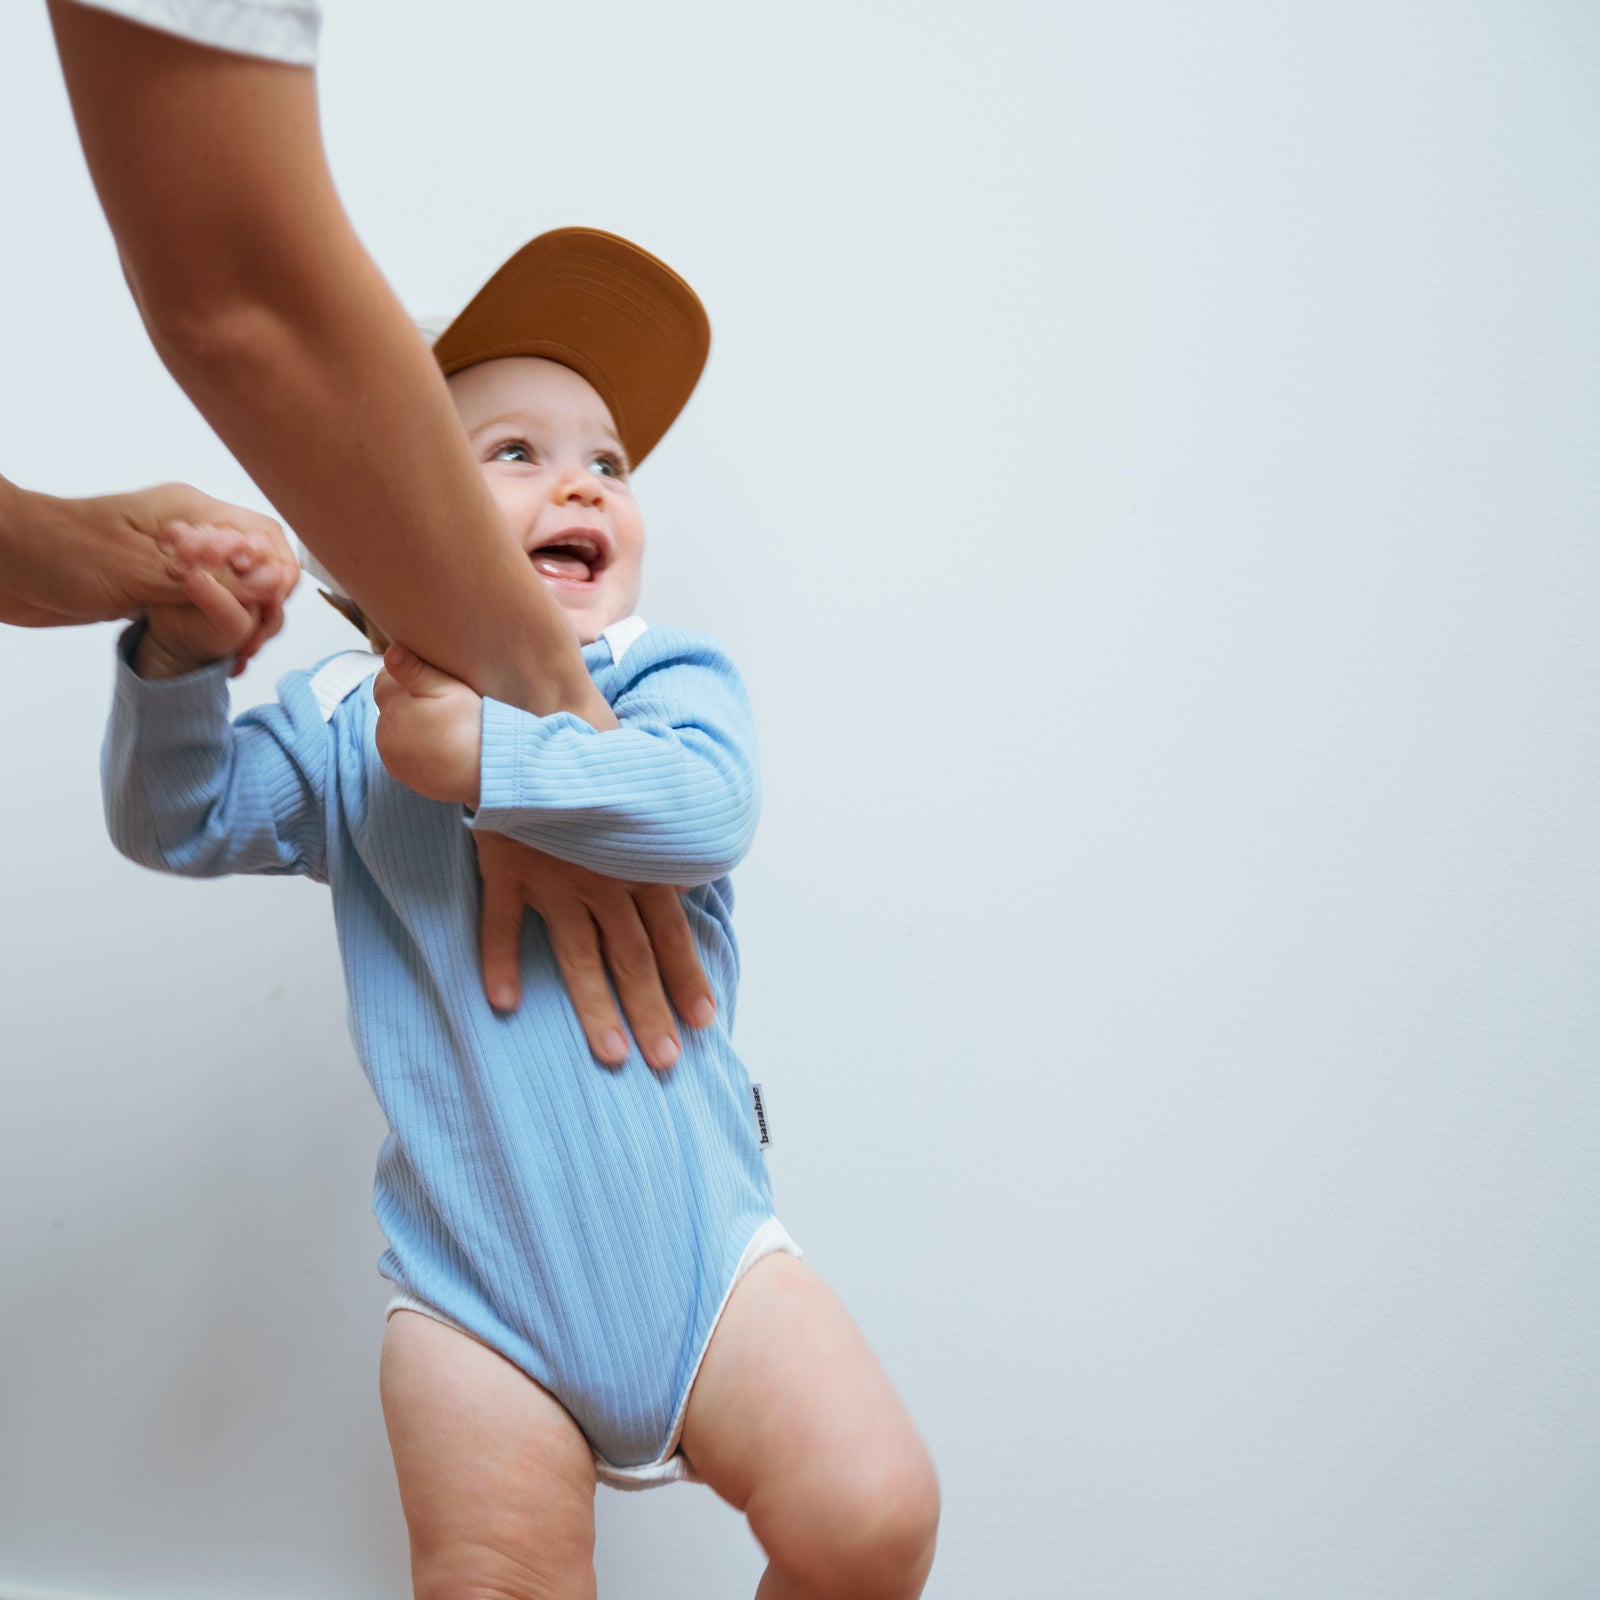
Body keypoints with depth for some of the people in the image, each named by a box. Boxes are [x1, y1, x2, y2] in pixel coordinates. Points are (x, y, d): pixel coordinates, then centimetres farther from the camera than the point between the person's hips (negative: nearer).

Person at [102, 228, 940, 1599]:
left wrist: (484, 755, -24)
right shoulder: (347, 725, 5)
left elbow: (704, 806, -19)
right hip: (477, 1291, 0)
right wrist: (180, 655, -15)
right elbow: (176, 820, 1)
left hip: (699, 1245, 0)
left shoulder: (668, 677, 1)